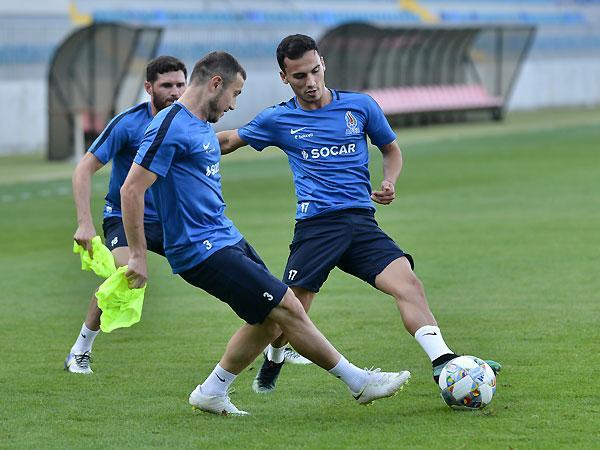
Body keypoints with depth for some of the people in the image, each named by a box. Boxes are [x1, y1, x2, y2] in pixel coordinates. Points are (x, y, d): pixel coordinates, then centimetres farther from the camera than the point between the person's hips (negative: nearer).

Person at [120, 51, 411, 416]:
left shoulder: (204, 127, 14)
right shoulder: (171, 126, -16)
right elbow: (132, 190, -18)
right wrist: (138, 256, -19)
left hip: (227, 238, 10)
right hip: (202, 250, -10)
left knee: (270, 320, 9)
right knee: (286, 308, -10)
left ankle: (212, 393, 20)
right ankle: (359, 382, -2)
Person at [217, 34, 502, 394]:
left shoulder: (360, 106, 8)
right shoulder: (278, 120, 7)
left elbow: (391, 150, 21)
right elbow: (230, 141, 22)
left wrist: (389, 183, 2)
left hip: (362, 222, 1)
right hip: (315, 226, -1)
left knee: (408, 283, -21)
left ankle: (443, 363, -28)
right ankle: (273, 362, 29)